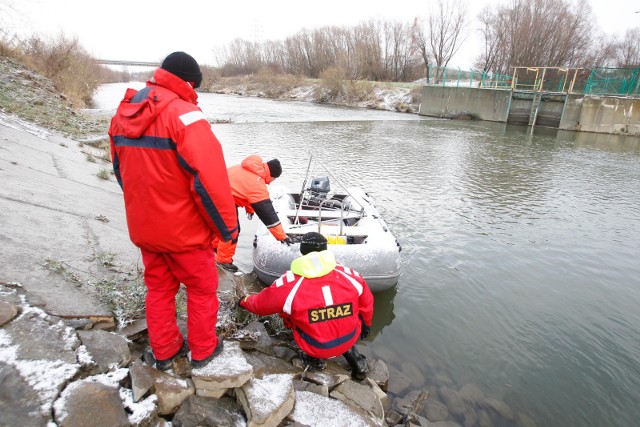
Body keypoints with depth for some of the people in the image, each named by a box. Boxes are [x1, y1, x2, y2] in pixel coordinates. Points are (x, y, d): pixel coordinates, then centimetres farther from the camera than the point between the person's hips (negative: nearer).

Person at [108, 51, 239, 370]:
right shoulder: (184, 114, -21)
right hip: (183, 229, -7)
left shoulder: (123, 113, 5)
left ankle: (164, 352, 36)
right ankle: (203, 350, 30)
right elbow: (208, 179, -26)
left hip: (142, 226, 7)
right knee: (202, 288, 14)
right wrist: (227, 227, -15)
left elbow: (121, 170, 14)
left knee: (158, 287, 22)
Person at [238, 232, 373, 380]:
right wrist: (366, 325, 24)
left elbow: (261, 304, -1)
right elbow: (366, 303, 3)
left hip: (316, 348, -2)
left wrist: (244, 301, 22)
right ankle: (355, 358, 22)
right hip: (350, 339, 3)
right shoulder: (350, 275, -12)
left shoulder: (289, 284, -17)